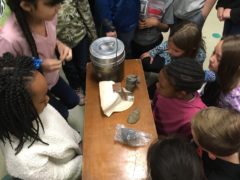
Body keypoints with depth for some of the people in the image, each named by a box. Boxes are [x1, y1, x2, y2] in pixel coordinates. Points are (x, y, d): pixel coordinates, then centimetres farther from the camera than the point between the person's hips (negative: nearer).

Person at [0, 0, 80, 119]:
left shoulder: (48, 15, -23)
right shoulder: (10, 39, -41)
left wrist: (59, 45, -20)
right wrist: (39, 67, -33)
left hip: (52, 76, 6)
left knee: (73, 101, 25)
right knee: (62, 114, 15)